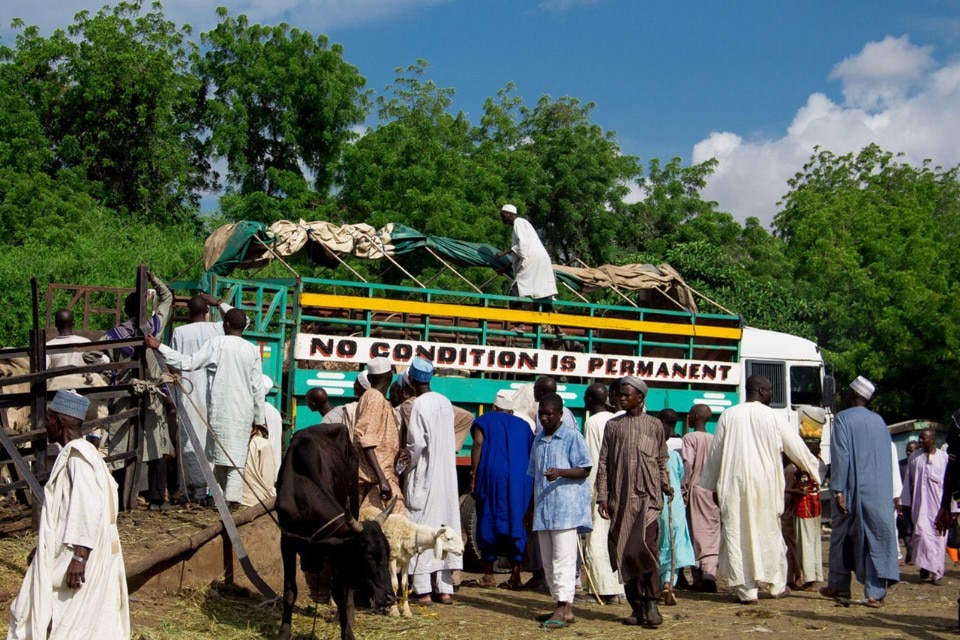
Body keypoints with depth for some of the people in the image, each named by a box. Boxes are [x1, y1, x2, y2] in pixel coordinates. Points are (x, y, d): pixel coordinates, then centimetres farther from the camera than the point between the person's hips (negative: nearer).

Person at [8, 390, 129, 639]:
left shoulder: (78, 456, -17)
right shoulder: (74, 453, 13)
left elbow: (90, 506, -25)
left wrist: (79, 557, -26)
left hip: (73, 555, -9)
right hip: (63, 553, 9)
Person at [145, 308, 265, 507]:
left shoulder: (217, 344, -4)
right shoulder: (252, 350, 4)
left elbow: (188, 363, -10)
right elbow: (257, 388, 4)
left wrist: (159, 347, -5)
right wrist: (259, 419, 10)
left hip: (220, 409, -2)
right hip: (244, 412, 2)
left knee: (220, 452, 9)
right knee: (237, 454, 1)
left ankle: (222, 496, 12)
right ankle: (232, 497, -10)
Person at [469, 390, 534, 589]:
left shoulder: (485, 421, 10)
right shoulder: (523, 425, 19)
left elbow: (478, 444, -5)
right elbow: (532, 455, 14)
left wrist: (473, 476, -6)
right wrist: (528, 482, 19)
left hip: (493, 476, -3)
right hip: (521, 481, 3)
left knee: (488, 522, 4)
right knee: (515, 522, 6)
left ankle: (488, 575, 6)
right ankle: (515, 576, 1)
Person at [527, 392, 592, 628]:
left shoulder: (572, 437, -3)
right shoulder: (538, 439, 18)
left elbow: (584, 470, -8)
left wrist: (561, 472, -25)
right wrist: (531, 507, 22)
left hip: (566, 508, -7)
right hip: (543, 509, 7)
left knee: (563, 560, -10)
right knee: (548, 562, 8)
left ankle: (564, 608, -10)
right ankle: (561, 605, 15)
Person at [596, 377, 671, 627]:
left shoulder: (654, 425, 9)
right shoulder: (612, 425, 11)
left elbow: (661, 461, 14)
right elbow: (603, 463, 8)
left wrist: (666, 484, 0)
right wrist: (602, 496, 1)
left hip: (648, 496, -2)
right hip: (620, 499, 2)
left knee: (645, 547, -16)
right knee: (624, 553, 3)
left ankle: (651, 603, -7)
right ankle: (636, 606, 12)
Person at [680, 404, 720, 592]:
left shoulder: (690, 438, -4)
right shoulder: (715, 439, 10)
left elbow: (688, 464, -14)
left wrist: (684, 488, -10)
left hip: (695, 488, -4)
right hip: (714, 490, 4)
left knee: (697, 532, 2)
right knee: (712, 532, 2)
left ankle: (699, 578, 5)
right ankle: (710, 572, -16)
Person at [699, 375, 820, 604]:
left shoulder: (728, 416, 2)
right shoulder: (773, 417, -3)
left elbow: (715, 453, 8)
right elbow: (796, 448, 5)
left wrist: (710, 485, 20)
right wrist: (813, 469, 23)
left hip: (734, 484, 1)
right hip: (765, 484, 0)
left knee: (737, 534, 4)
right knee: (768, 533, 13)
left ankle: (746, 590, 4)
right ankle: (775, 584, 25)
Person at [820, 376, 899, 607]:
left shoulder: (843, 418, -6)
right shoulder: (879, 421, 10)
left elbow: (841, 455, -14)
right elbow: (886, 458, 13)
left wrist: (837, 490, -14)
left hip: (853, 489, -4)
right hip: (880, 492, 4)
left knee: (842, 536, 11)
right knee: (878, 537, 2)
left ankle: (839, 586, 22)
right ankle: (875, 593, -3)